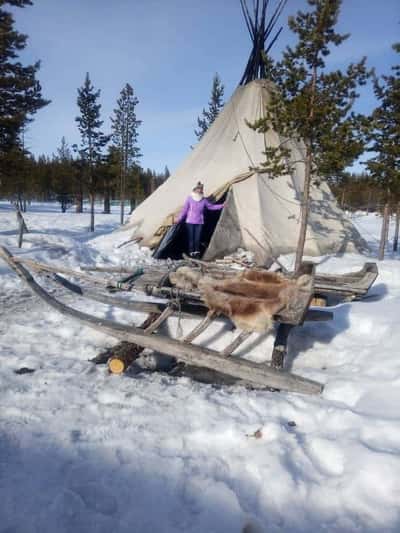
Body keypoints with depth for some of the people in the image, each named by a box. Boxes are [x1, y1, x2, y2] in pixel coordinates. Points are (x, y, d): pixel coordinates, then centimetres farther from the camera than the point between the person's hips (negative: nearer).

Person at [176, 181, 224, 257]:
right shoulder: (189, 199, -6)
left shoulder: (204, 200, 1)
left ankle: (196, 251, 17)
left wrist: (221, 205, 9)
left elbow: (211, 206, 13)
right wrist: (179, 219, -3)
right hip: (190, 222, -2)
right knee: (191, 238, -1)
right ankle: (191, 252, 9)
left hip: (199, 222, 2)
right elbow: (184, 210, -2)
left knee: (197, 238, 2)